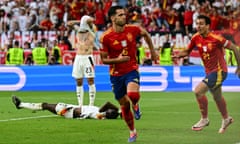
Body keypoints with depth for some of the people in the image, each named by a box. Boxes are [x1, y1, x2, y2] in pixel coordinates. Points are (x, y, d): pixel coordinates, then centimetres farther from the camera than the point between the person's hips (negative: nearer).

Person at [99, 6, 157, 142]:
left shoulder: (133, 29, -9)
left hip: (132, 70, 0)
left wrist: (152, 51, 16)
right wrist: (117, 60, -24)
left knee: (133, 95, -29)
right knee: (124, 104, 7)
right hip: (116, 74, 1)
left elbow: (146, 34, 15)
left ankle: (136, 105, 9)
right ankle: (132, 131, 29)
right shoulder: (106, 37, -13)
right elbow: (104, 59, -7)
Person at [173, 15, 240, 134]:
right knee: (217, 97, 24)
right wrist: (178, 55, -11)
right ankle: (226, 119, 48)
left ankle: (204, 119, -2)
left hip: (219, 71, -7)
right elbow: (187, 51, 10)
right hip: (209, 71, 7)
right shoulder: (196, 38, -4)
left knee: (198, 91, -19)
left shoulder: (216, 38, -22)